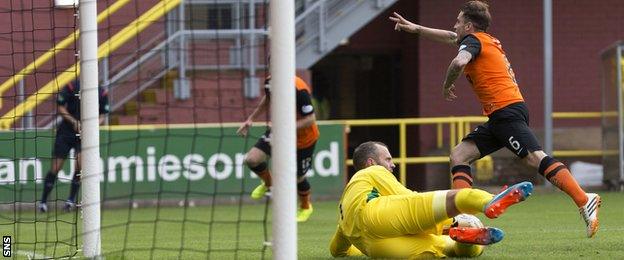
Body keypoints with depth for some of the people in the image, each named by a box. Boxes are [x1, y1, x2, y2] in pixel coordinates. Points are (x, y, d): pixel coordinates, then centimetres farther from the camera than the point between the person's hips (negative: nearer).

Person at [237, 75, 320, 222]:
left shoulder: (300, 90, -36)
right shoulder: (270, 82, -15)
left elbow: (311, 119, -32)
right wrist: (251, 119, 11)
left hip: (303, 138, -5)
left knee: (298, 177, 10)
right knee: (252, 159, -11)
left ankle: (305, 207, 43)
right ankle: (268, 184, 23)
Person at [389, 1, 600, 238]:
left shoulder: (473, 40, -2)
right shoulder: (488, 41, 26)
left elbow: (459, 62, -25)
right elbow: (450, 38, 43)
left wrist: (447, 85, -6)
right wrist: (415, 29, 46)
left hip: (507, 110, -10)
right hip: (498, 117, 10)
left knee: (536, 158, -22)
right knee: (459, 155, 6)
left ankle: (585, 201, -30)